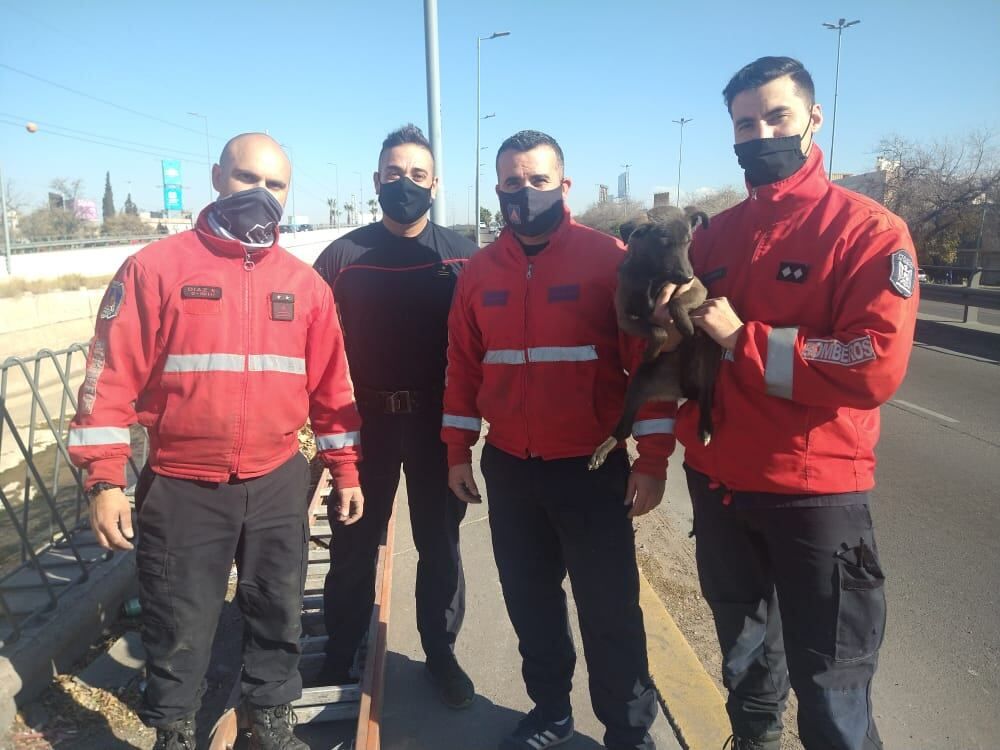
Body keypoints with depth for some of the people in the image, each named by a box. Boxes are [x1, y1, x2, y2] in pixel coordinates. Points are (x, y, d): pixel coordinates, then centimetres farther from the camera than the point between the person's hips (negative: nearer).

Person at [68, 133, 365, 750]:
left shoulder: (305, 284, 4)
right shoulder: (157, 267, -6)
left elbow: (331, 386, 7)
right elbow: (112, 376, -7)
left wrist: (346, 468, 8)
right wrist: (105, 479, -10)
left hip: (278, 484, 3)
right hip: (183, 488, -2)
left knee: (279, 613, 17)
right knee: (179, 625, 12)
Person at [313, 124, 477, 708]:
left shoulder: (461, 255, 0)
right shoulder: (344, 254, -1)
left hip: (438, 421, 0)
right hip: (365, 419, 0)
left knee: (440, 541, 12)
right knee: (354, 543, 11)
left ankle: (441, 653, 30)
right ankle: (339, 658, 30)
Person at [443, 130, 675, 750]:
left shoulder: (608, 258, -8)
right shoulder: (480, 271, 4)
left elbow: (649, 359, -9)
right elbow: (464, 366, 9)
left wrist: (653, 459, -11)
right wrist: (459, 451, 9)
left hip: (592, 467, -4)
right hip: (508, 468, 4)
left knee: (609, 610, 7)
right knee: (530, 602, 17)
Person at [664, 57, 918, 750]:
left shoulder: (869, 230, -11)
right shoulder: (714, 237, 6)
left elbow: (875, 367, -23)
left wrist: (742, 340, -20)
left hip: (816, 490, -5)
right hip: (717, 482, 6)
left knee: (829, 682, 10)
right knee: (744, 652, 25)